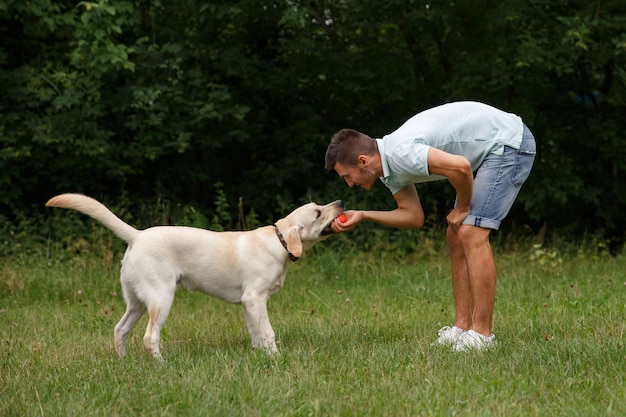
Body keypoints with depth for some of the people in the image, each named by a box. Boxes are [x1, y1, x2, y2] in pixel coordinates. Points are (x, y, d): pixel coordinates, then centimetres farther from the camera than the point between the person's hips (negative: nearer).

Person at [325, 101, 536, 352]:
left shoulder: (400, 153, -26)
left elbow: (460, 166, -36)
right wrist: (362, 216, 1)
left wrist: (463, 208, -17)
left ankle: (482, 334, -13)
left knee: (471, 234, -16)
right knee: (456, 236, 8)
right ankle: (463, 327, 10)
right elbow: (414, 216, 10)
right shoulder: (389, 165, 4)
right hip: (489, 151, 10)